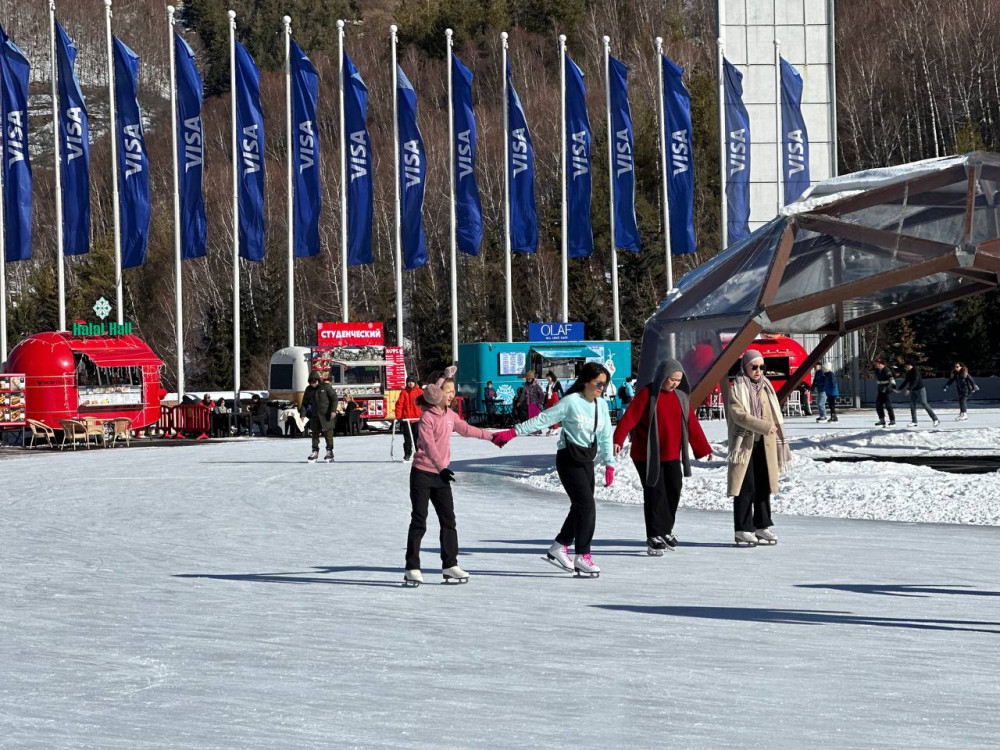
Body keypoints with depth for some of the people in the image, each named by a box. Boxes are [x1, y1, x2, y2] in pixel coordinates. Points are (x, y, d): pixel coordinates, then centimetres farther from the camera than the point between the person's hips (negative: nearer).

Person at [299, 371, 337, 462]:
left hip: (326, 415, -4)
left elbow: (334, 398, -5)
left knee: (328, 433, -3)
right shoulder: (309, 390, 8)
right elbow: (305, 403, 12)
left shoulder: (326, 387, -5)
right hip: (315, 415, 4)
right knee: (314, 433, 4)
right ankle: (315, 452, 10)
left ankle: (329, 452, 3)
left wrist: (333, 410, -15)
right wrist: (303, 414, 2)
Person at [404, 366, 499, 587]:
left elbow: (466, 429, 23)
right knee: (419, 521, -6)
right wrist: (441, 467, -36)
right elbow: (429, 445, -25)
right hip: (423, 474, -7)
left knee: (448, 519, 6)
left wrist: (491, 436, 28)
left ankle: (450, 565, 13)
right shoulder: (427, 417, -16)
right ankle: (412, 569, -3)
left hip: (441, 474, 7)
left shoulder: (450, 415, 8)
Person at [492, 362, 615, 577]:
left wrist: (609, 464, 9)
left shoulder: (602, 405, 7)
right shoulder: (571, 402, -13)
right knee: (586, 505, -13)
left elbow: (605, 437, 14)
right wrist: (511, 433, -15)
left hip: (587, 461, 7)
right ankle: (582, 557, -7)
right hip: (569, 459, -7)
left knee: (581, 507, 6)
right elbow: (542, 420, -12)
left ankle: (559, 549, 20)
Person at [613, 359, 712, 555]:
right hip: (648, 456, -6)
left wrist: (704, 449, 19)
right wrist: (618, 440, -33)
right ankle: (654, 537, 0)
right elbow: (629, 417, -20)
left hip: (672, 456, 6)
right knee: (655, 494, -6)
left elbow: (692, 425, 15)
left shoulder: (680, 397, 8)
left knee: (673, 491, 8)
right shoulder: (647, 395, -10)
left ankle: (665, 530, 24)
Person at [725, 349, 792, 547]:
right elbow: (739, 415, -16)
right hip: (744, 443, -6)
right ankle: (743, 530, -4)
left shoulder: (766, 387, 14)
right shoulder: (736, 388, -4)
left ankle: (762, 526, 18)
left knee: (763, 486, 9)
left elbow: (775, 416, 17)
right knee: (746, 488, -7)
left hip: (764, 444, 6)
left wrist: (781, 445, 14)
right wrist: (765, 426, -23)